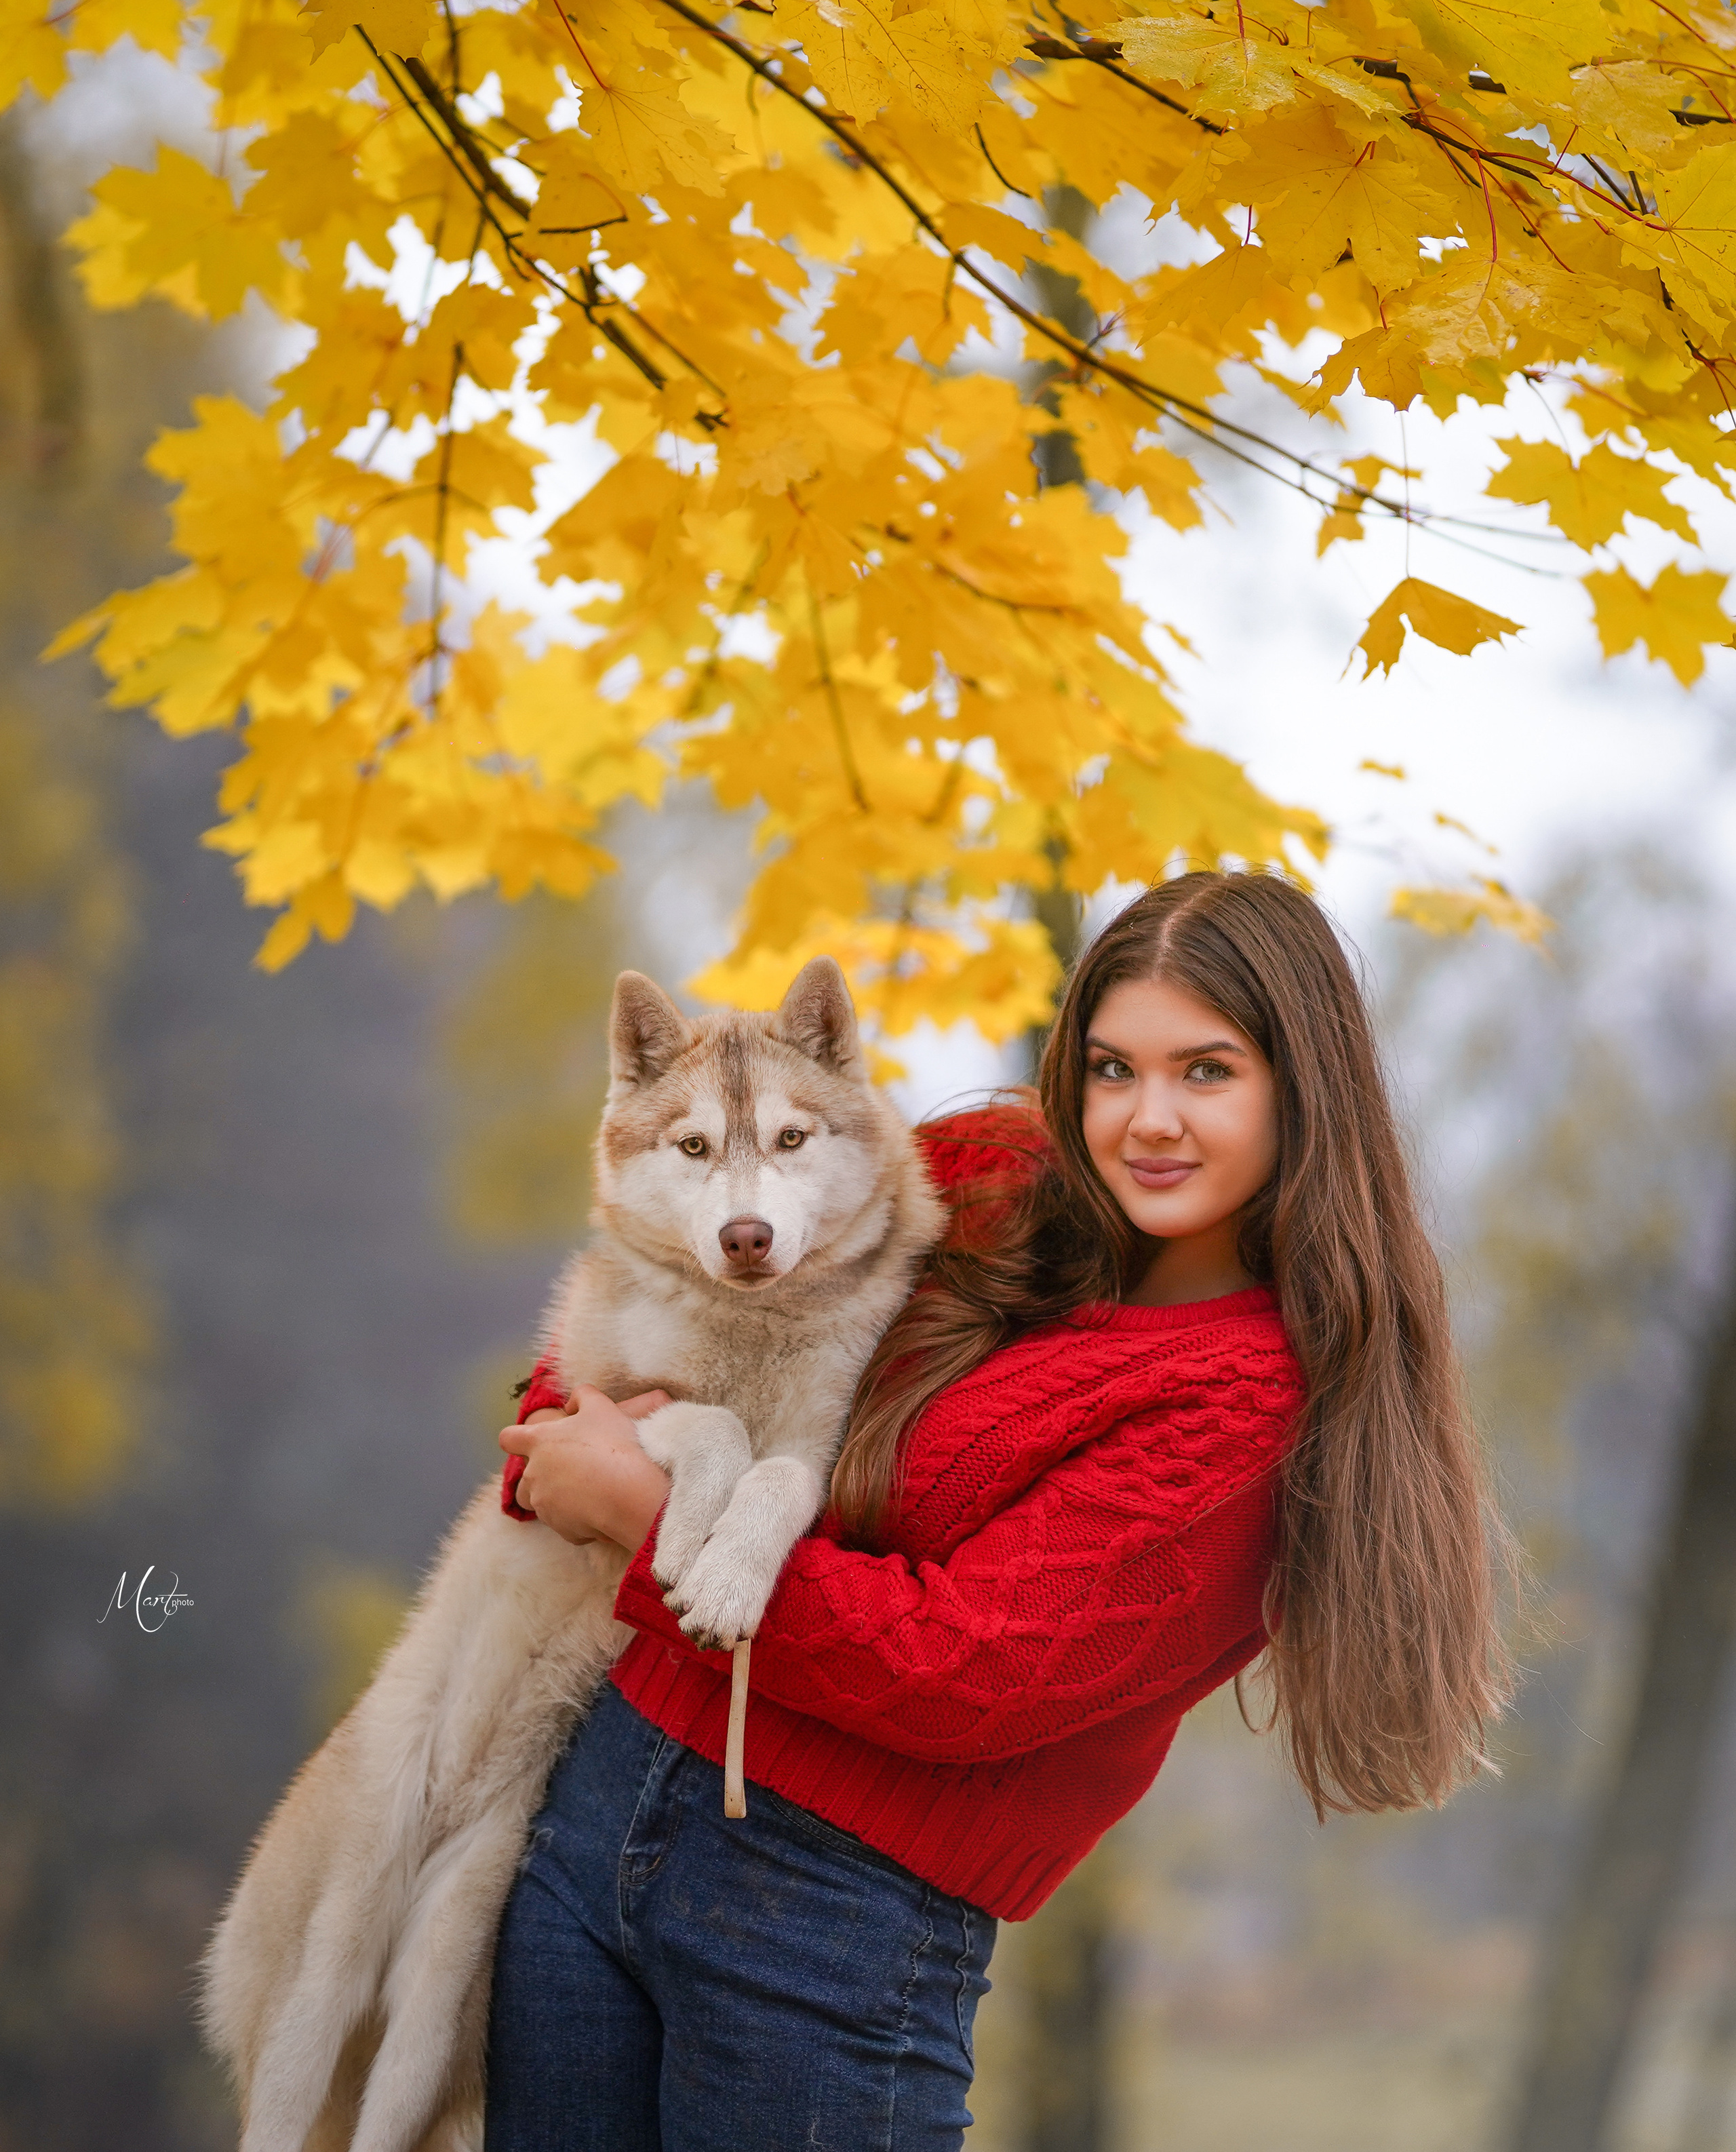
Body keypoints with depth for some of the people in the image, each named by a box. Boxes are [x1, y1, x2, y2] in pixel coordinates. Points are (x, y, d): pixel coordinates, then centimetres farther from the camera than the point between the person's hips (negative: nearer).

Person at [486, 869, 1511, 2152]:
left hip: (846, 1916, -6)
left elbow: (959, 1676, -18)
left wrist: (651, 1505, -14)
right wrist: (577, 1425, -4)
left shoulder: (1265, 1404, -14)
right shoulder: (996, 1177, 6)